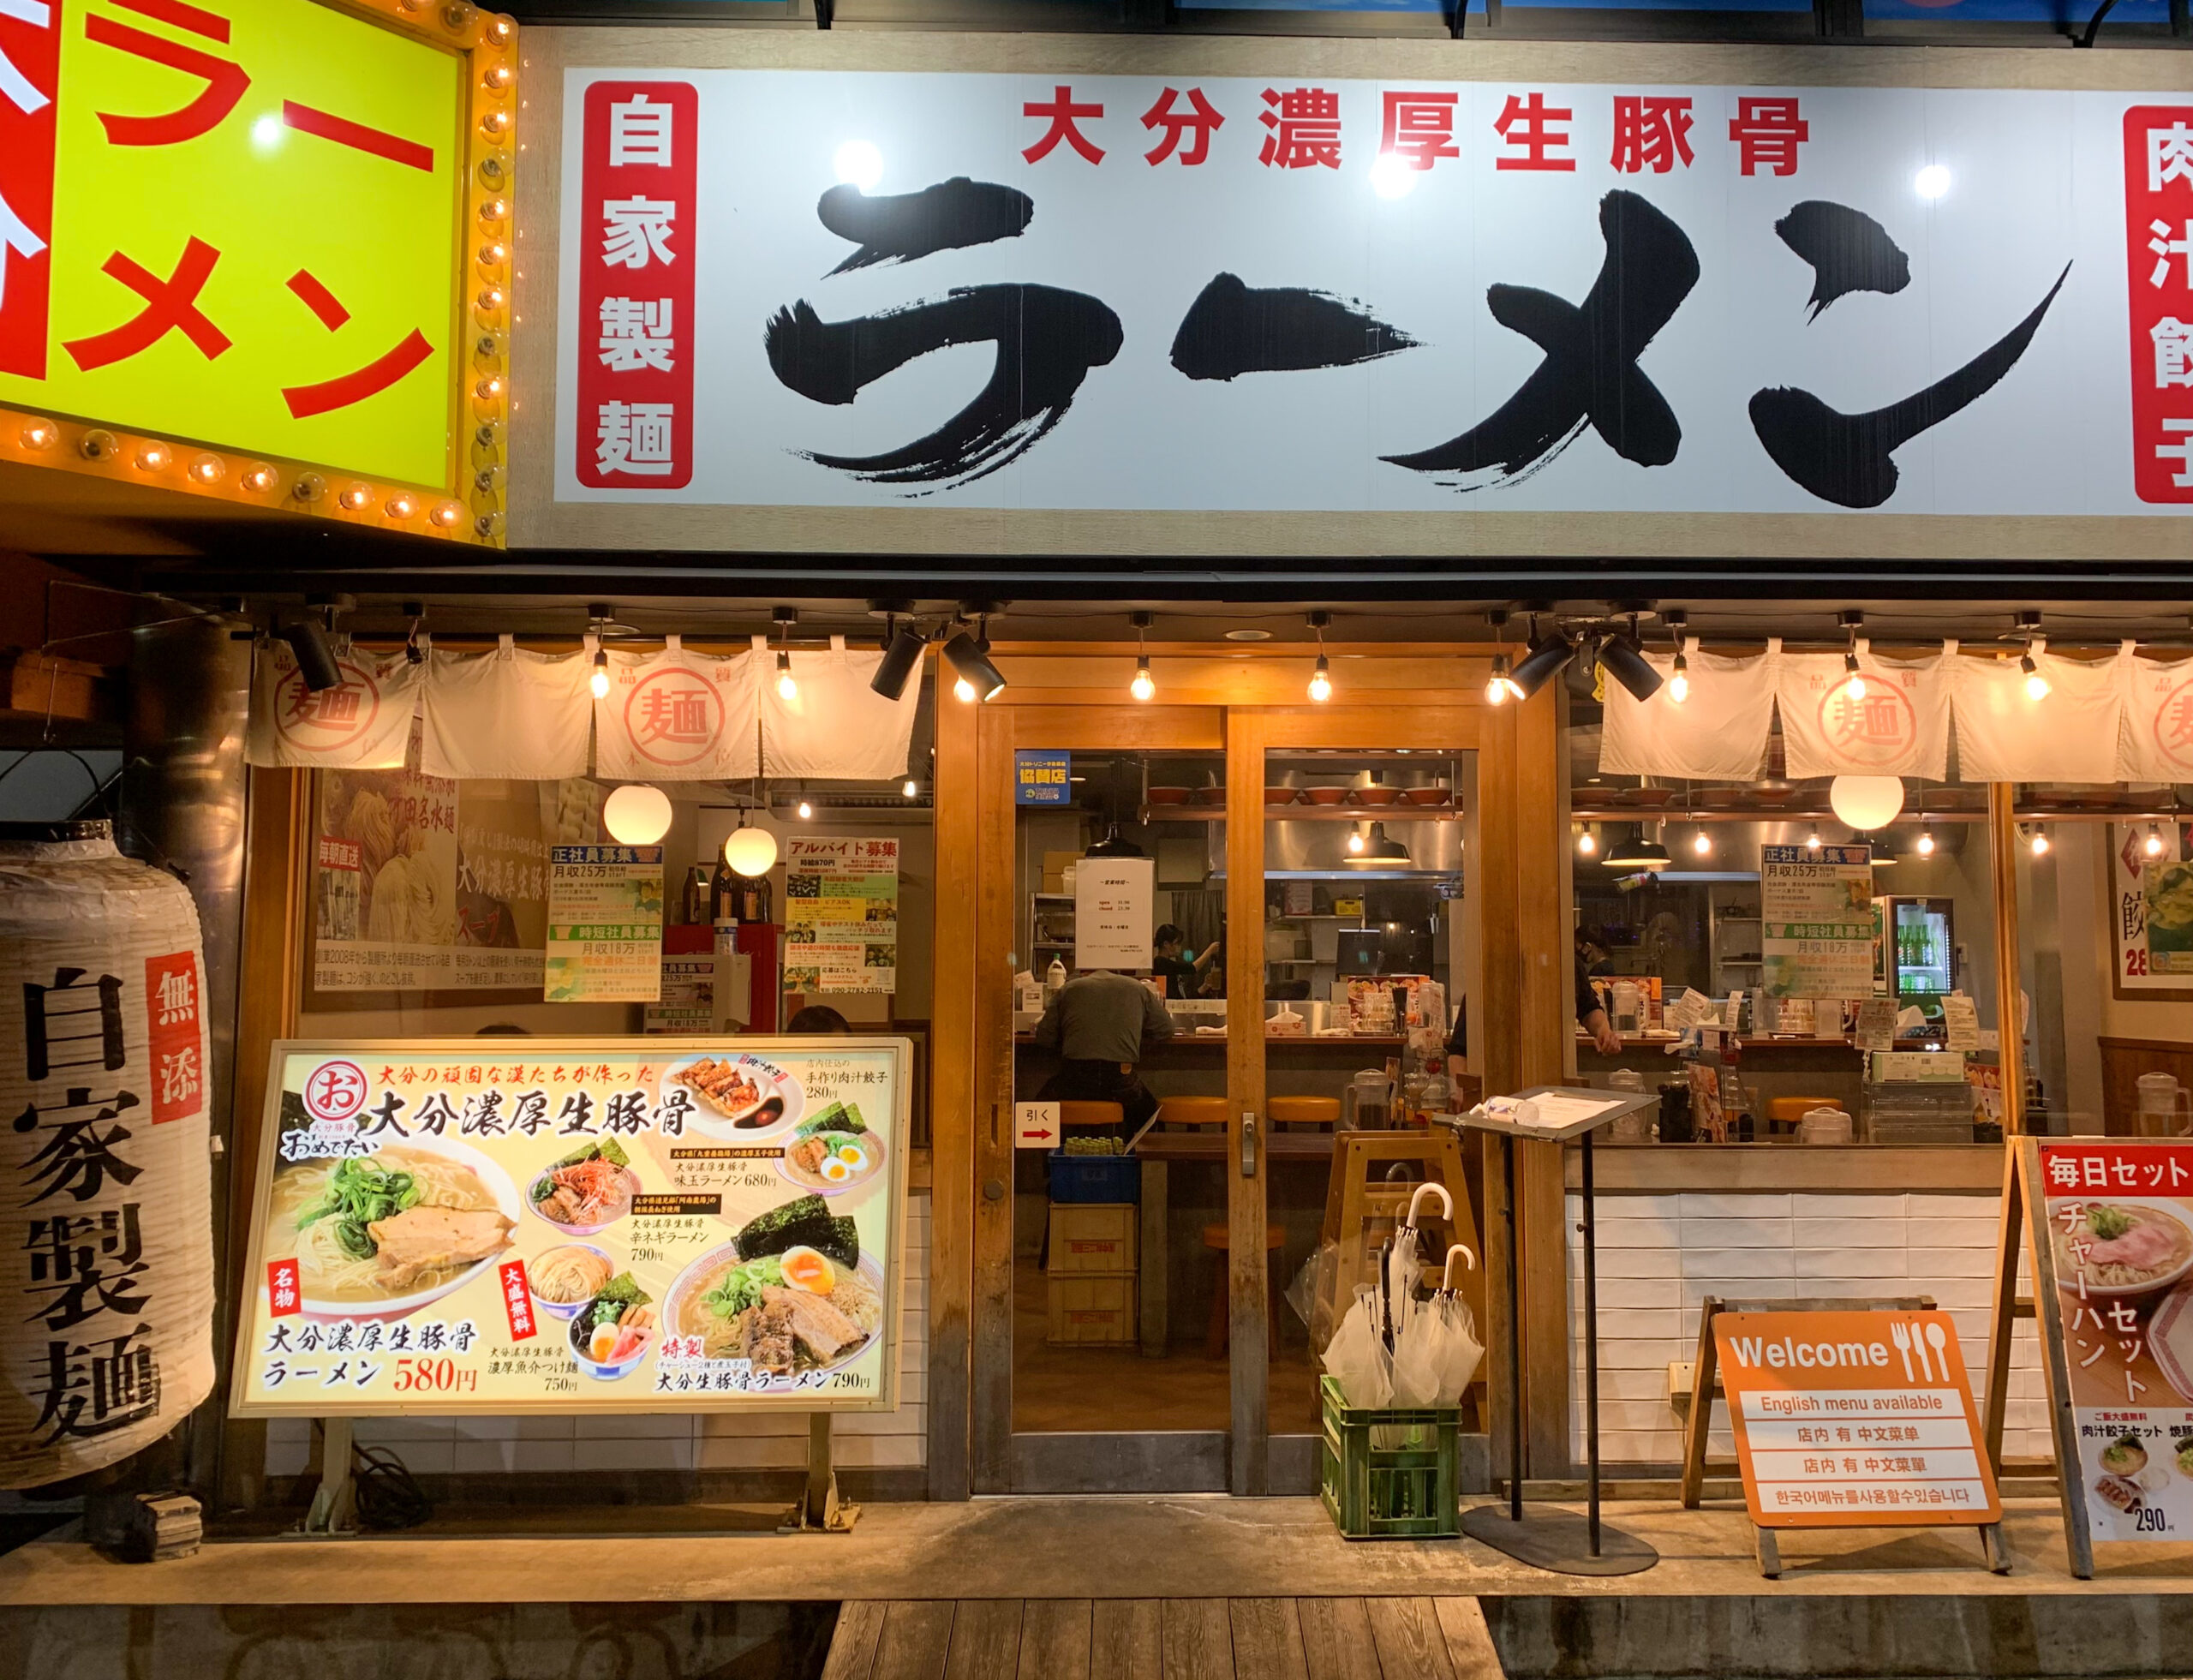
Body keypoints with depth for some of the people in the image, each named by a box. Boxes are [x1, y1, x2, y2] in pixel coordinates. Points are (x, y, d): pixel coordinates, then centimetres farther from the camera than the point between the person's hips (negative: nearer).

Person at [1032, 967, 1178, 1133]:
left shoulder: (1069, 988, 13)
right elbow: (1166, 1029, 20)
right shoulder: (1136, 988, 14)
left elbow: (1043, 1039, 11)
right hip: (1120, 1080, 0)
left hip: (1075, 1081, 0)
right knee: (1147, 1112, 30)